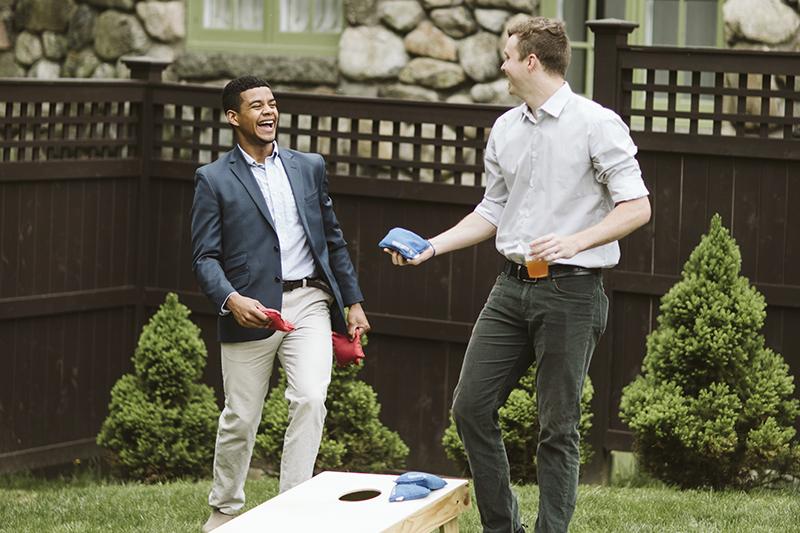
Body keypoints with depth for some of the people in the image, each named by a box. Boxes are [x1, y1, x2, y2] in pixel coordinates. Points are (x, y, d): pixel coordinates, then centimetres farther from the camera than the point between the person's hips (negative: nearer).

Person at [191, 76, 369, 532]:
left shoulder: (309, 167, 11)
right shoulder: (214, 179, 1)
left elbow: (334, 238, 17)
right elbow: (205, 257, -3)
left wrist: (354, 301, 13)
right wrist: (231, 299, -21)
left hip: (308, 303, 2)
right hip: (249, 310, -2)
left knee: (310, 399, -17)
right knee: (240, 418, 6)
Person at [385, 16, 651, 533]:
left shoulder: (596, 124, -9)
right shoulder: (505, 129, 12)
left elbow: (637, 207, -12)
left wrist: (576, 242, -24)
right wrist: (433, 246, 12)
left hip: (571, 291, -7)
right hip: (513, 285, 7)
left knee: (558, 427, -1)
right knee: (471, 405, 4)